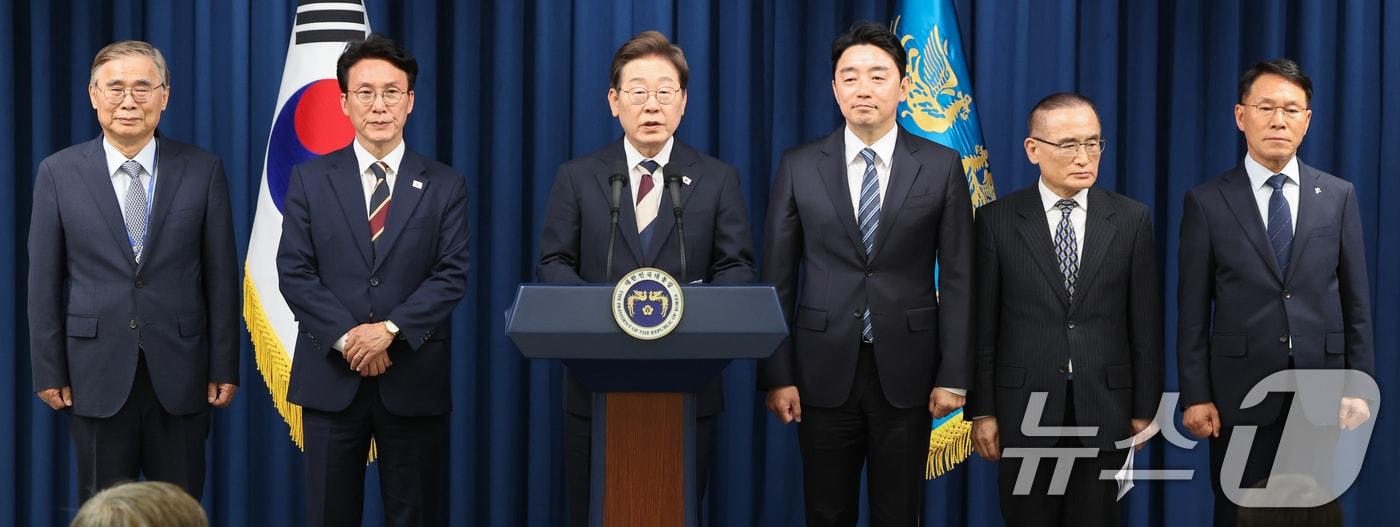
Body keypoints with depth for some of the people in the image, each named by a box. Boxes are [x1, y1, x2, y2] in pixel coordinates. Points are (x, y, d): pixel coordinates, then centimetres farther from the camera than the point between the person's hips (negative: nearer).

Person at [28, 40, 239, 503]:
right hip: (97, 376, 0)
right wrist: (48, 371, -1)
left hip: (179, 374, 0)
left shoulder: (202, 171, 0)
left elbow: (221, 275, 1)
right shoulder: (59, 173, 0)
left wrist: (224, 368, -1)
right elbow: (44, 280, 2)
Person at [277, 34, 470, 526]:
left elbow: (451, 276, -3)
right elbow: (294, 272, -1)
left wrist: (390, 329, -16)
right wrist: (346, 338, -13)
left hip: (414, 379, 0)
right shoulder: (311, 179, 5)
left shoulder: (444, 185, 5)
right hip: (330, 377, 0)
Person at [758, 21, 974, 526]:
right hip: (825, 371, 1)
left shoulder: (941, 166, 0)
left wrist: (953, 375, -4)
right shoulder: (799, 167, 1)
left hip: (906, 372, 0)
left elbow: (957, 279, 0)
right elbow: (778, 278, 2)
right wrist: (778, 375, -3)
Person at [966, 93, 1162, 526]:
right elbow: (982, 324, -1)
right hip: (1025, 408, -1)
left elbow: (1145, 322, 3)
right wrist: (982, 411, -3)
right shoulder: (997, 221, -1)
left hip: (1105, 409, 1)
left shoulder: (1131, 219, 2)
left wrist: (1145, 408, 2)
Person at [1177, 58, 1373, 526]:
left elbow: (1356, 300, 6)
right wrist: (1195, 396, -6)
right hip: (1241, 394, -1)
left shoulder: (1338, 196, 5)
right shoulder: (1207, 202, -1)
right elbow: (1193, 310, -2)